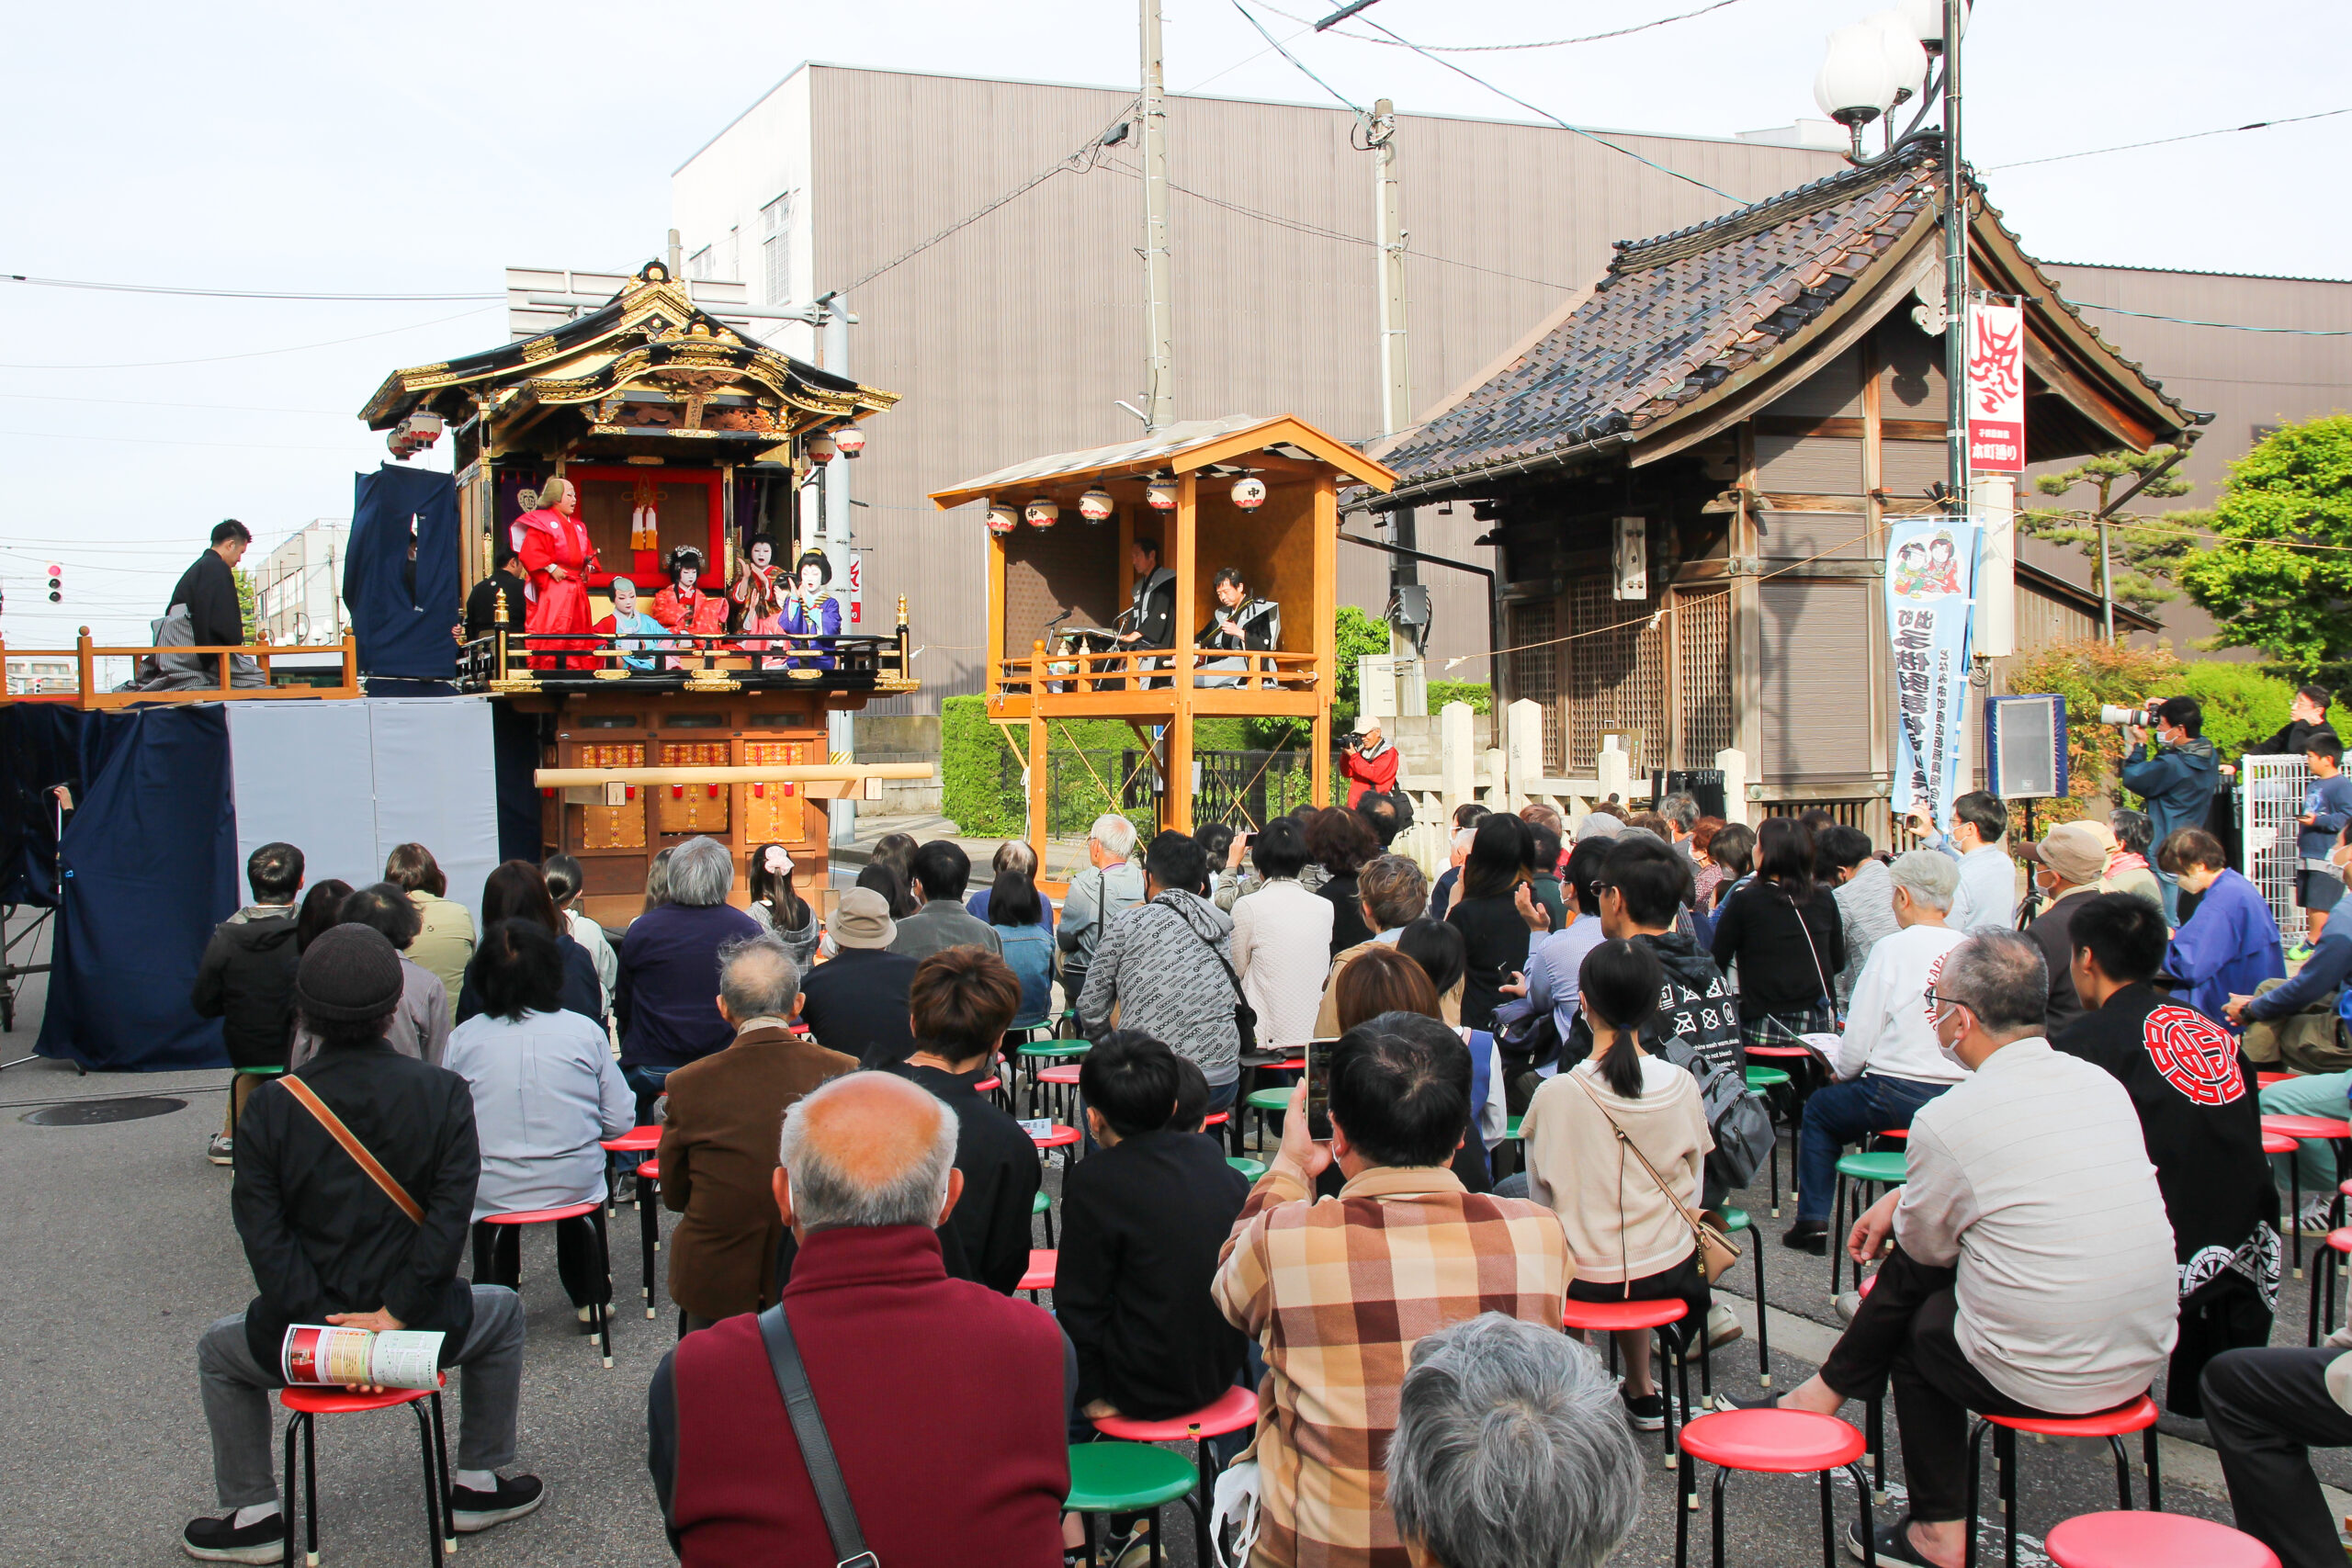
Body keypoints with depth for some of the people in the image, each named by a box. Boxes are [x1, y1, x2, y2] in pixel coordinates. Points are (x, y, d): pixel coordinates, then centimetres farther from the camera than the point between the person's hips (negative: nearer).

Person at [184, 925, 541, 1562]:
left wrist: (318, 1319, -10)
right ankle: (479, 1485, 33)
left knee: (219, 1350, 34)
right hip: (423, 1332, 0)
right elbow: (450, 1215, -15)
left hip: (303, 1341, 1)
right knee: (501, 1312, 33)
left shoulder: (270, 1105, -6)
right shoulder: (442, 1091, -8)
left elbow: (262, 1231, -11)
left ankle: (253, 1517, 32)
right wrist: (397, 1313, -13)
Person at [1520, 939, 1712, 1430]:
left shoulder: (1555, 1095, -19)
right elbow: (1690, 1189, 2)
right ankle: (1641, 1392, 36)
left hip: (1583, 1278, -3)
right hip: (1671, 1272, 3)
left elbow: (1544, 1194, -6)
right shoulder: (1681, 1086, -10)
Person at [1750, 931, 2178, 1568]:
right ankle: (1835, 1384, 33)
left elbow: (1924, 1244, -1)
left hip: (2041, 1381, -6)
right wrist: (1904, 1197, 21)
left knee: (1913, 1327, 23)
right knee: (1913, 1261, 18)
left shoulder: (1947, 1120, -17)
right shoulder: (2102, 1083, 3)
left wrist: (1899, 1207, 20)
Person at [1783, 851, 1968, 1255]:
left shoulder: (1893, 949, -11)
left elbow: (1858, 1039, -9)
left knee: (1820, 1108, 20)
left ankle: (1813, 1222, 21)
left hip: (1903, 1096, -5)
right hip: (1964, 1097, 5)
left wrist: (1839, 1072, 12)